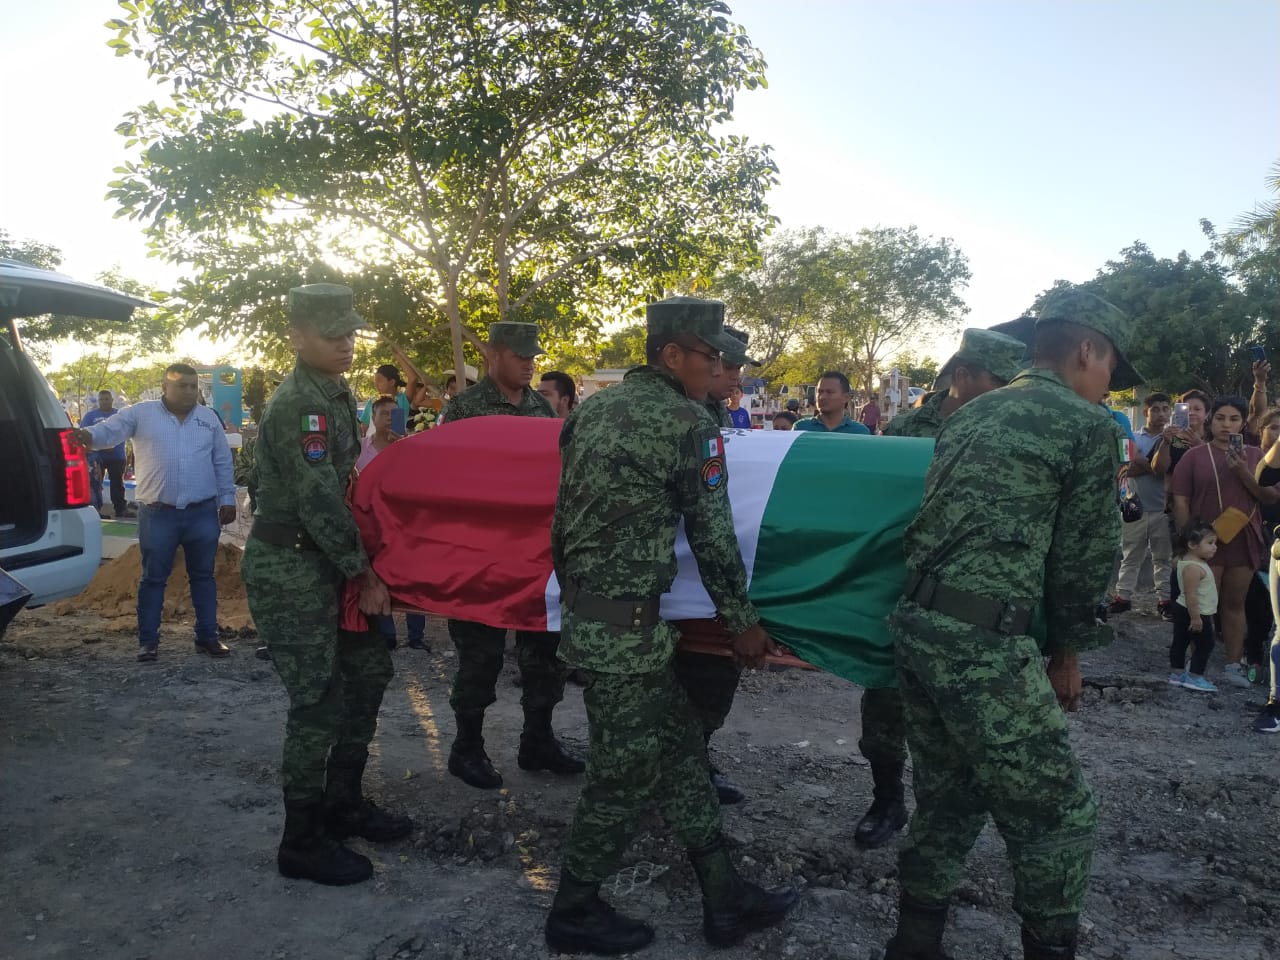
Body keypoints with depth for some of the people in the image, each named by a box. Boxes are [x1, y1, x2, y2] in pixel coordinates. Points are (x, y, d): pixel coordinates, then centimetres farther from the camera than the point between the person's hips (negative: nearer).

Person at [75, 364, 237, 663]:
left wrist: (227, 500, 6)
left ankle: (207, 637, 18)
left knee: (203, 576, 10)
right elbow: (110, 430, -12)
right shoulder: (141, 414, 1)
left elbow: (222, 463, 10)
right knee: (153, 579, 5)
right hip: (158, 514, -2)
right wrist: (88, 435, -35)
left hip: (203, 513, 2)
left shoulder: (209, 418, 8)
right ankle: (148, 641, 14)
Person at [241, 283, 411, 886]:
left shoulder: (334, 396, 12)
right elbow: (319, 502, -22)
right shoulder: (299, 405, -19)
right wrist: (365, 573, -16)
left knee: (368, 671, 14)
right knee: (318, 701, -4)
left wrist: (359, 566, 12)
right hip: (289, 571, -9)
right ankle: (302, 844, 12)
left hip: (321, 565, 10)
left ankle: (343, 803, 29)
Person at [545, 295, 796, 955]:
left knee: (678, 748, 16)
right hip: (628, 626, -9)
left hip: (581, 612, 9)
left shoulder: (594, 409, 12)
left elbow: (564, 515, 16)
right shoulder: (686, 421, -12)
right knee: (624, 773, 6)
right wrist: (742, 622, 3)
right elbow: (713, 535, -8)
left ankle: (724, 900, 27)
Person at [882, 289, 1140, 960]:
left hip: (916, 625, 8)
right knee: (1058, 818, 8)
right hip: (986, 644, -8)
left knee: (946, 801, 21)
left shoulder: (967, 415, 19)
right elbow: (1084, 555, 1)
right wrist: (1067, 650, 15)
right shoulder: (1088, 425, -2)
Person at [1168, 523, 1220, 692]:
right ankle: (1194, 678, 3)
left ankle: (1177, 673, 22)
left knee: (1180, 641, 14)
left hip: (1183, 611, 10)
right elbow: (1190, 595, -28)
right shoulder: (1193, 567, -25)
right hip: (1197, 613, -10)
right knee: (1205, 644, 0)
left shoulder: (1194, 562, 9)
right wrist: (1195, 618, -25)